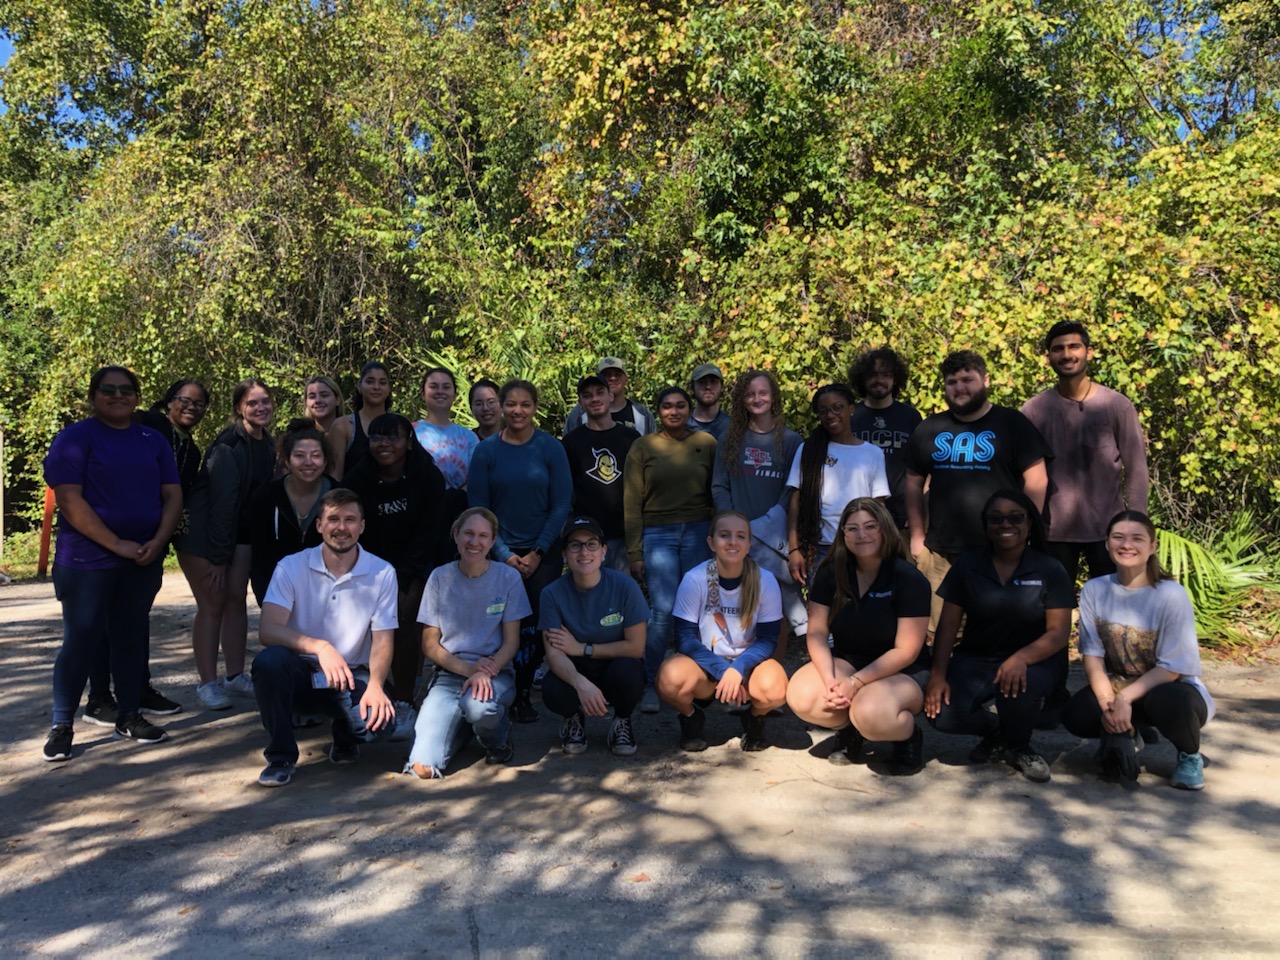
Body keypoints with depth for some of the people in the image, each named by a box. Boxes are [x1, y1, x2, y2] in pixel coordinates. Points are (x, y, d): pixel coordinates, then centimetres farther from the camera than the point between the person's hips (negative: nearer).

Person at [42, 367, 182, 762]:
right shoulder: (74, 438, -5)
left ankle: (129, 716, 21)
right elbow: (70, 500, -14)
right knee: (81, 640, -1)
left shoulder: (154, 440, 10)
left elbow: (173, 495, 7)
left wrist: (158, 541, -9)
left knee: (132, 635, 11)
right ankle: (61, 726, 10)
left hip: (144, 559, 5)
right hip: (87, 559, -4)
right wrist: (118, 545, -17)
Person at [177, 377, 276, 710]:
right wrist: (218, 557, -21)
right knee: (212, 604, -4)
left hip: (239, 532, 7)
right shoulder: (228, 446, -21)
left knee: (236, 600, 9)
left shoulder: (268, 444, 3)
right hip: (203, 533, -7)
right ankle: (207, 684, 5)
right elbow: (221, 501, -22)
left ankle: (235, 676, 19)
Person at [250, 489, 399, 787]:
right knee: (267, 661, -33)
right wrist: (320, 647, -36)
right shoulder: (291, 567, -8)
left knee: (381, 720, -29)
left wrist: (375, 685, -27)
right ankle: (281, 755, -9)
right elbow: (267, 629, -19)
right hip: (300, 673, 0)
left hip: (350, 677, 0)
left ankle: (345, 738, 12)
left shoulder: (382, 573, -7)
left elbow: (382, 640, -7)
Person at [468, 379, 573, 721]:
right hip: (501, 554, 0)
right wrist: (504, 554, -7)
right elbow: (478, 508, 1)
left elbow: (561, 505, -2)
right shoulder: (486, 451, 1)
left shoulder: (550, 448, -1)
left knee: (535, 626, -1)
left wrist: (537, 554, -7)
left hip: (542, 554, 0)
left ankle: (524, 695, 16)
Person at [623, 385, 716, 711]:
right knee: (663, 609, -11)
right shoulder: (643, 447, 5)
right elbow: (632, 503, 3)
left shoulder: (706, 443, 7)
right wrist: (635, 553, -1)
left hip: (698, 533, 2)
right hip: (658, 534, -1)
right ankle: (650, 683, 3)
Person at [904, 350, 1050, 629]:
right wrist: (917, 536, 10)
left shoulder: (1012, 424, 0)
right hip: (941, 553, 3)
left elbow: (1036, 481, -2)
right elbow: (914, 483, 15)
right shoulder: (928, 430, 12)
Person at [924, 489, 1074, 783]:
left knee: (1019, 687, -37)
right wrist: (937, 674, -14)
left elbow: (1058, 632, -9)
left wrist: (1021, 658, -28)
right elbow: (948, 624, -1)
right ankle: (995, 733, 13)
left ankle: (1018, 747, 0)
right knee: (942, 714, -25)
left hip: (1029, 662, -1)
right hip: (973, 661, 2)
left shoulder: (1050, 570, -3)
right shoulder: (967, 566, 1)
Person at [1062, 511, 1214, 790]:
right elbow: (1092, 656, -7)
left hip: (1169, 687, -3)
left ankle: (1189, 756, -2)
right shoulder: (1094, 590, -9)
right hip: (1116, 686, 3)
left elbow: (1172, 668, -17)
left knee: (1169, 702, -38)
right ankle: (1126, 735, 11)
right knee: (1076, 715, -25)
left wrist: (1125, 698, -25)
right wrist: (1108, 703, -21)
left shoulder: (1171, 595, -19)